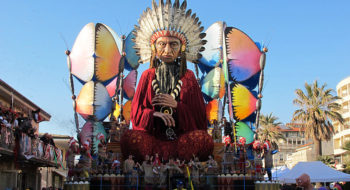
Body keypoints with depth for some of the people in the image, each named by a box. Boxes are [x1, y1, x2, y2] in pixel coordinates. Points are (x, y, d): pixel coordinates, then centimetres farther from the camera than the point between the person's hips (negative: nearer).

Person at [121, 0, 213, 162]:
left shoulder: (188, 77, 10)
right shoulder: (148, 75, 11)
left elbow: (199, 114, 8)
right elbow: (136, 111, 8)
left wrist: (177, 105, -8)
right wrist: (153, 113, -14)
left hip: (183, 134, 0)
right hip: (152, 134, 0)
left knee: (203, 139, -33)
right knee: (130, 138, -32)